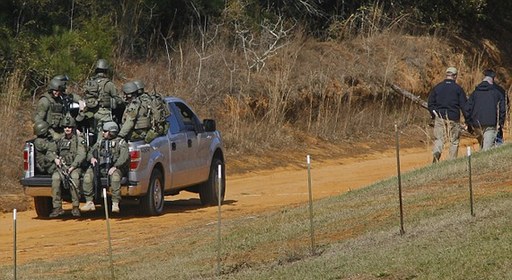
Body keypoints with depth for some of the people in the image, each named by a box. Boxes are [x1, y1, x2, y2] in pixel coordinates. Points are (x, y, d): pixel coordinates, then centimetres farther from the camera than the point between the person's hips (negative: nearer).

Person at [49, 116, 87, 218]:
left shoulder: (79, 140, 4)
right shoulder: (60, 141, 19)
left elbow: (81, 155, -8)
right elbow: (55, 152, 30)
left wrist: (72, 167, -19)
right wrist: (56, 158, 5)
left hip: (75, 167, -4)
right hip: (61, 166, 4)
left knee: (74, 178, -37)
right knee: (55, 178, -29)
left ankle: (75, 207, -30)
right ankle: (57, 208, -27)